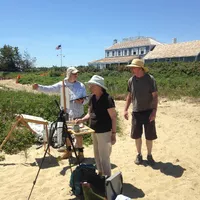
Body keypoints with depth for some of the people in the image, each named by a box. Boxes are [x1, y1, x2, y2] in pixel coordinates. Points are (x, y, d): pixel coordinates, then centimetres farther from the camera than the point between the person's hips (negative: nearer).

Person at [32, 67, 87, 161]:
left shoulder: (81, 85, -4)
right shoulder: (62, 85, -1)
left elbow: (86, 99, -1)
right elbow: (50, 89, -6)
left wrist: (82, 101, -22)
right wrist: (39, 87, -19)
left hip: (77, 114, -3)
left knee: (78, 134, 4)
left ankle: (80, 153, 20)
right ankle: (68, 151, 34)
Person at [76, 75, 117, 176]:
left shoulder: (107, 99, -17)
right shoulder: (92, 97, 4)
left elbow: (113, 117, -14)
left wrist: (113, 133, -16)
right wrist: (82, 119, -7)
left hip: (104, 132, -7)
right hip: (94, 131, 8)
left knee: (104, 157, 1)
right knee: (97, 155, 19)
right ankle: (100, 174, 37)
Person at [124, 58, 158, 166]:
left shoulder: (150, 79, -10)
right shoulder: (131, 80, 1)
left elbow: (155, 96, -8)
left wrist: (154, 111, -16)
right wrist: (125, 110, 4)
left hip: (148, 112, -3)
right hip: (136, 112, 3)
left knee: (149, 136, 7)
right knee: (137, 135, 10)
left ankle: (149, 155, 27)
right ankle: (139, 154, 29)